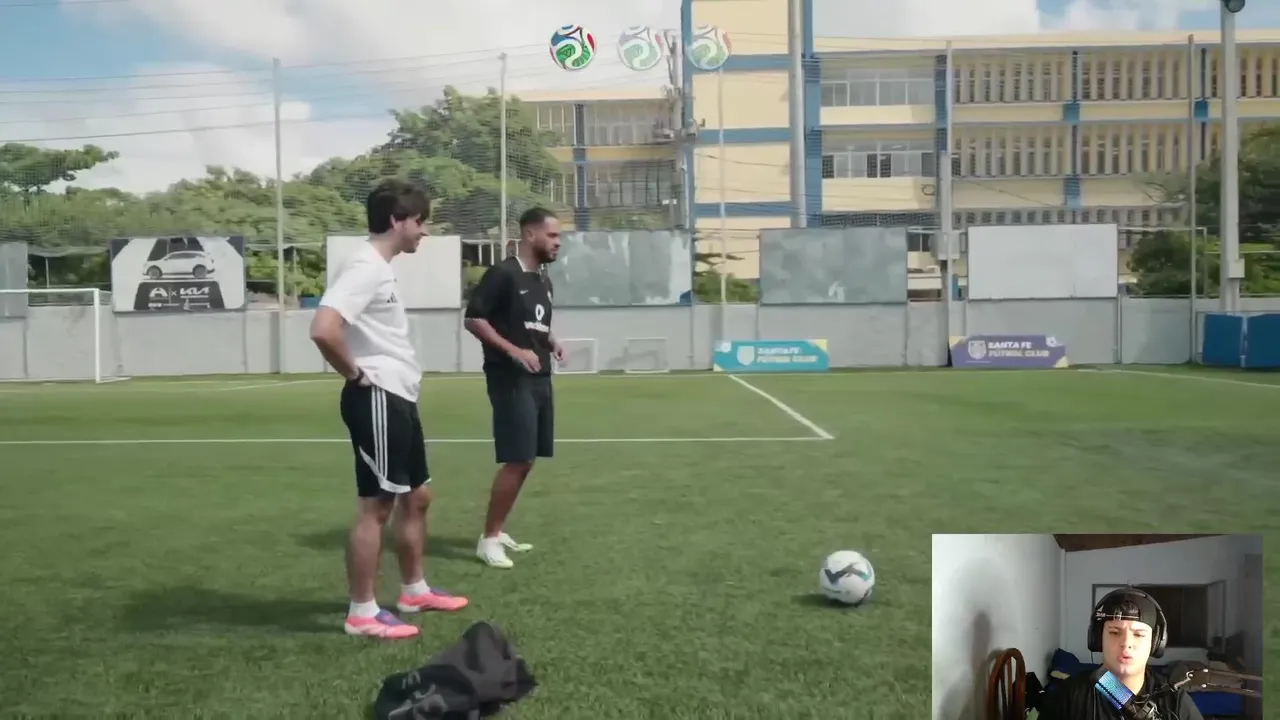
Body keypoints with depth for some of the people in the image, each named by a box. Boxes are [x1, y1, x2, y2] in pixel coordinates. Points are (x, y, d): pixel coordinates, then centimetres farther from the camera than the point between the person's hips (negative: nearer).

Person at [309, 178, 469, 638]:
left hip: (399, 399, 10)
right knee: (375, 506, -3)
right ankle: (363, 613, 8)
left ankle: (415, 591, 30)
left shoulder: (381, 268, 15)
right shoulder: (365, 267, -17)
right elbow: (323, 329, -31)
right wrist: (356, 374, -17)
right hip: (378, 399, -10)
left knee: (417, 497, 17)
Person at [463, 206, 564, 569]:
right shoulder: (502, 274, -11)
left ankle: (498, 531, 22)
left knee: (526, 461, 11)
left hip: (539, 380, 9)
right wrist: (513, 351, -22)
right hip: (511, 380, -9)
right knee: (517, 460, -11)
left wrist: (551, 343, 5)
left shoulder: (543, 281, 15)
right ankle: (488, 538, 2)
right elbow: (473, 319, -14)